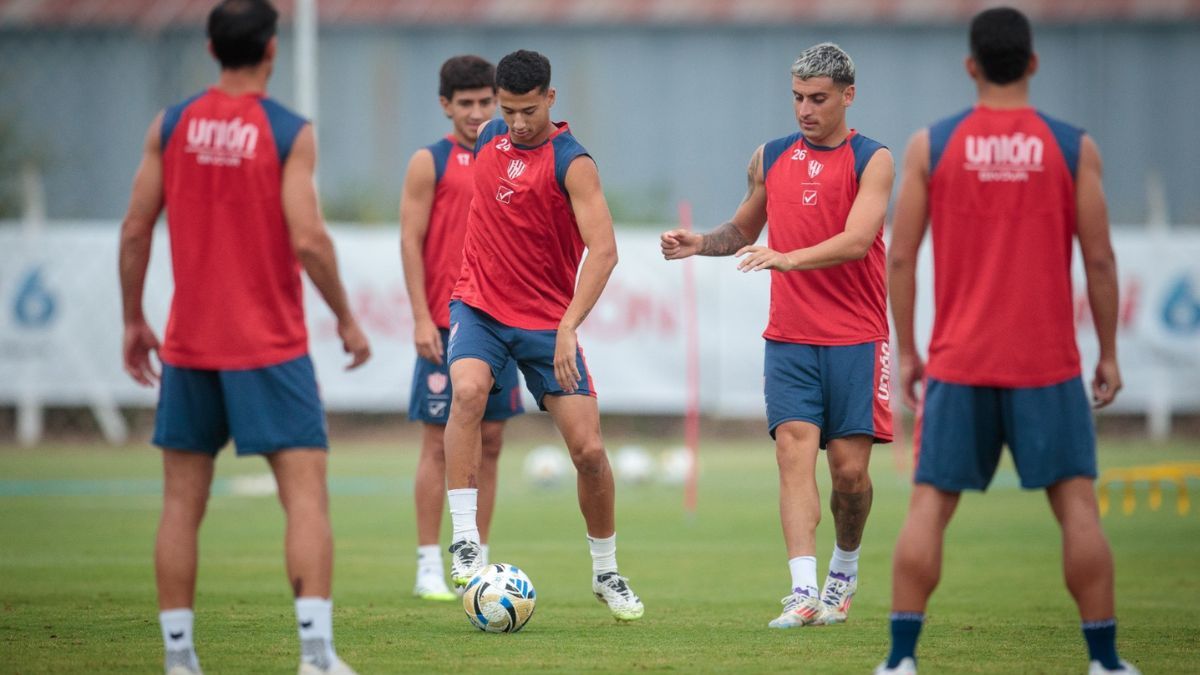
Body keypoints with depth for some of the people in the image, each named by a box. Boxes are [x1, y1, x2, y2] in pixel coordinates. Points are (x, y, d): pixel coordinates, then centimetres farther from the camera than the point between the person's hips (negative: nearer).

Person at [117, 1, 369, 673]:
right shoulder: (289, 132, -7)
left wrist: (134, 321, 14)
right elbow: (307, 239, -14)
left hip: (189, 346, 4)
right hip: (271, 347, -4)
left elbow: (135, 229, 3)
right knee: (306, 493, -5)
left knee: (183, 503, 9)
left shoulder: (172, 126, 3)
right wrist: (347, 319, -2)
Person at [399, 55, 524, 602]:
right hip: (446, 325, -5)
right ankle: (429, 567, -1)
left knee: (489, 442, 6)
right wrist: (421, 317, -13)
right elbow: (411, 240, -6)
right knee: (440, 442, -4)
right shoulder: (430, 163, -2)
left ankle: (478, 563, 11)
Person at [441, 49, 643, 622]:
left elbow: (603, 250, -25)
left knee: (588, 450, -5)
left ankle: (606, 573, 17)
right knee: (468, 391, -29)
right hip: (479, 306, 3)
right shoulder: (488, 138, 4)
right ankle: (464, 540, -27)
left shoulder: (571, 162, -15)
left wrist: (568, 326, -35)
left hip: (547, 320, -3)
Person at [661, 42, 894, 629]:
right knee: (794, 452, -13)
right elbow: (743, 230, 25)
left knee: (849, 469, -3)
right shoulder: (770, 158, 10)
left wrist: (789, 258, -32)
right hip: (789, 340, 3)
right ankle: (804, 593, -19)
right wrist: (699, 244, 4)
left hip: (856, 341, -3)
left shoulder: (872, 161, -3)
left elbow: (857, 239, -18)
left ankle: (844, 570, 24)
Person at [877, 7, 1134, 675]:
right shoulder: (1074, 147, -1)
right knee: (1077, 502, 4)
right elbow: (1100, 259, -1)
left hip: (959, 364, 1)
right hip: (1047, 364, -1)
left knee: (929, 506, 4)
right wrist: (1109, 354, 7)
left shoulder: (931, 145, 0)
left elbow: (900, 258, 1)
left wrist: (906, 352, 9)